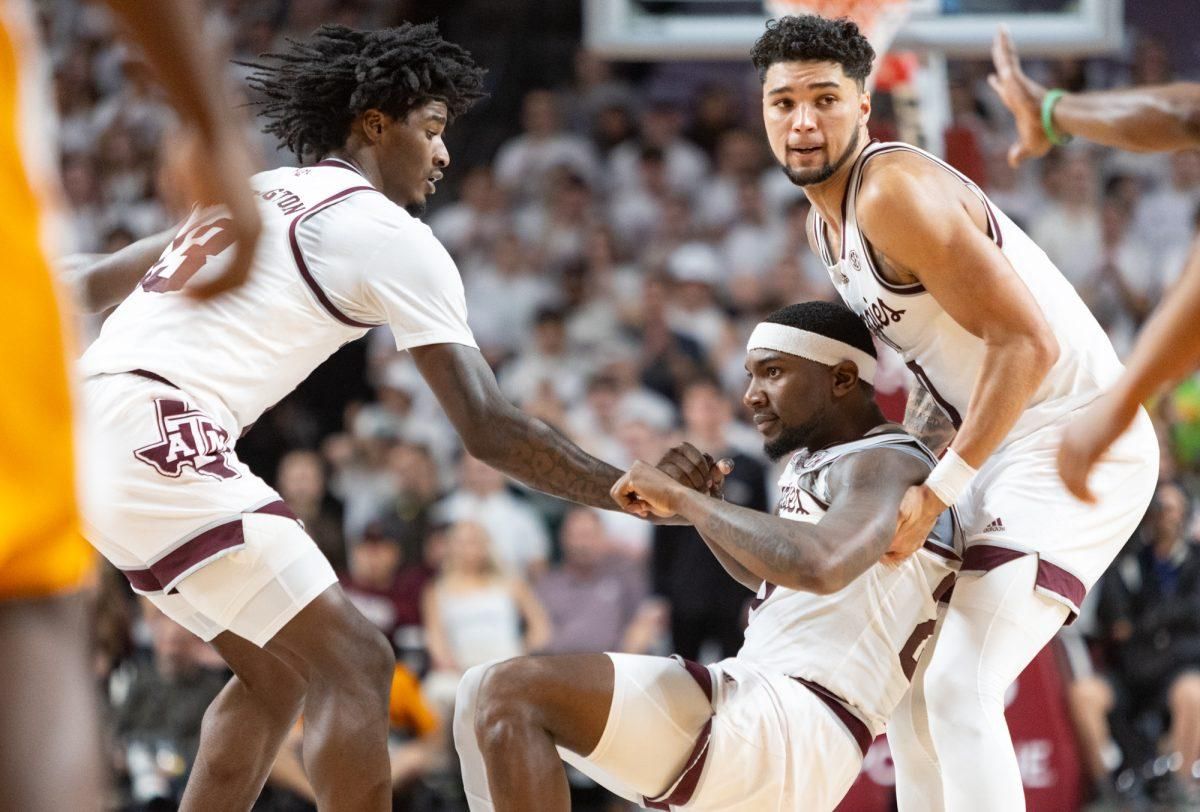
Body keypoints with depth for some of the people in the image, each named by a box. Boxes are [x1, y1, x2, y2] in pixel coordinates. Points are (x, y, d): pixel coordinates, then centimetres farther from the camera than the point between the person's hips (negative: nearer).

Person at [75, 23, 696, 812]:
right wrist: (635, 494, -2)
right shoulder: (394, 236, -1)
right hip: (154, 433, -9)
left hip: (88, 421, 9)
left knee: (276, 672, 18)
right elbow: (488, 427, -6)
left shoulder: (258, 192, 23)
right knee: (354, 664, -7)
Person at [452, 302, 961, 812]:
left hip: (787, 736, -11)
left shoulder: (886, 465, -10)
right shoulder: (815, 462, 20)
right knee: (484, 695, 14)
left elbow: (820, 565, -33)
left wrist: (681, 498, -21)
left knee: (510, 693, -20)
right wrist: (694, 506, 18)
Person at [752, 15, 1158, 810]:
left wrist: (937, 491, -24)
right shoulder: (826, 222, 10)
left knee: (961, 688, -20)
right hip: (1000, 443, 10)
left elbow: (1029, 342, -26)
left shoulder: (892, 191, -20)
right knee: (911, 680, 14)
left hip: (1075, 439, -10)